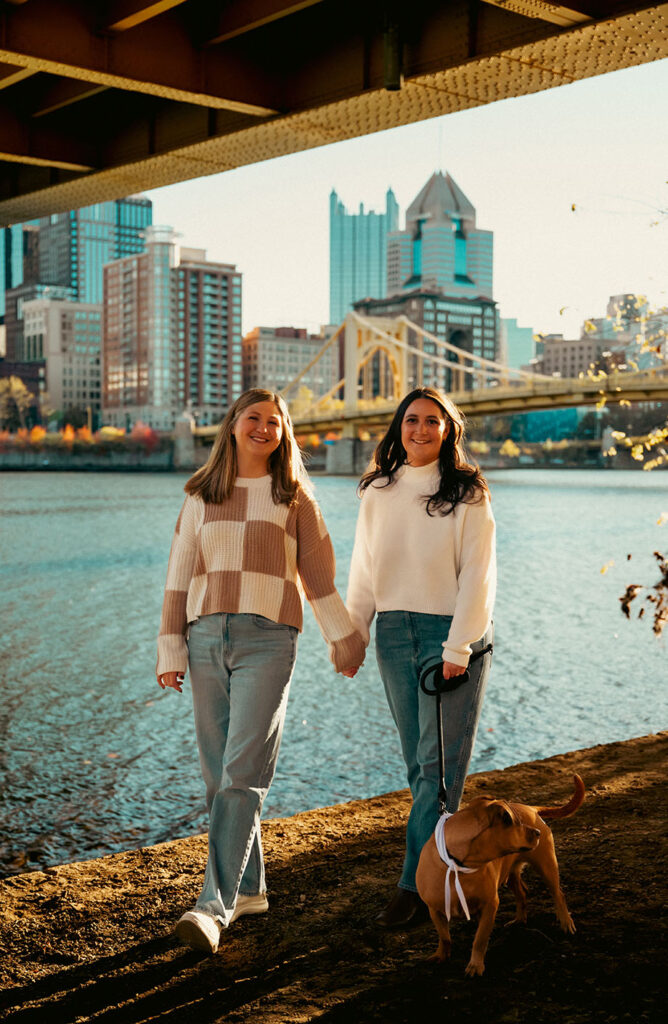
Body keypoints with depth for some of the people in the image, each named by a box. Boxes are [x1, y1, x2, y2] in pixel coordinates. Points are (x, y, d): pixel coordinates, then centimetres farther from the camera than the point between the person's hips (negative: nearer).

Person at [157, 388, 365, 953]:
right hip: (207, 637, 3)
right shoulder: (201, 499, 14)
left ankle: (214, 905, -14)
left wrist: (344, 639, 12)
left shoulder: (294, 499, 9)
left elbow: (318, 574, 12)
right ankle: (249, 888, 21)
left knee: (242, 773, -12)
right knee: (220, 774, 7)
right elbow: (179, 577, 13)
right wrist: (171, 650, 8)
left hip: (267, 641, -3)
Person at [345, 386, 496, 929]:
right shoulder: (378, 493, 9)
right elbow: (364, 572, 13)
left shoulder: (467, 495, -4)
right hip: (396, 634, 5)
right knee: (419, 762, 9)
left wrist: (458, 648, -14)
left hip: (453, 633, -5)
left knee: (439, 762, -5)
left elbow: (477, 576, -8)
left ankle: (416, 884, -2)